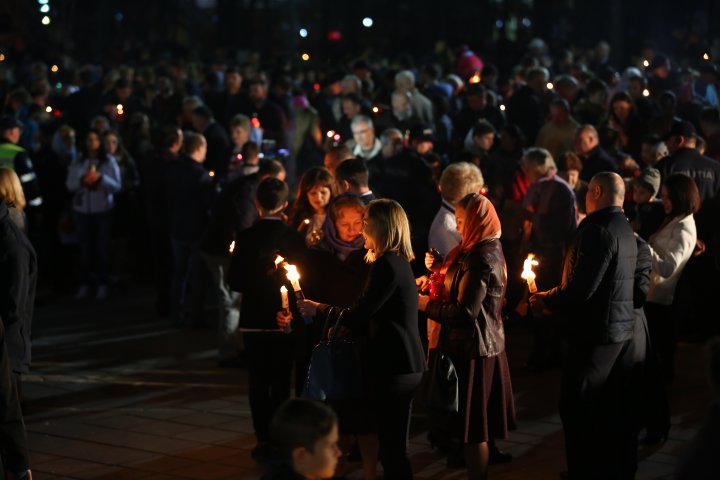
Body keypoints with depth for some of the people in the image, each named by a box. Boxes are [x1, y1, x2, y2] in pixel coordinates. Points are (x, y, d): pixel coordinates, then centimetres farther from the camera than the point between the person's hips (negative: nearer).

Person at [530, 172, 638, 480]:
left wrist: (546, 302, -7)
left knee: (577, 408, -2)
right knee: (615, 408, 15)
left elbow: (582, 289, -23)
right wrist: (553, 297, 16)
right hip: (622, 329, 9)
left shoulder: (599, 229, -18)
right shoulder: (624, 230, 12)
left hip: (595, 332, -9)